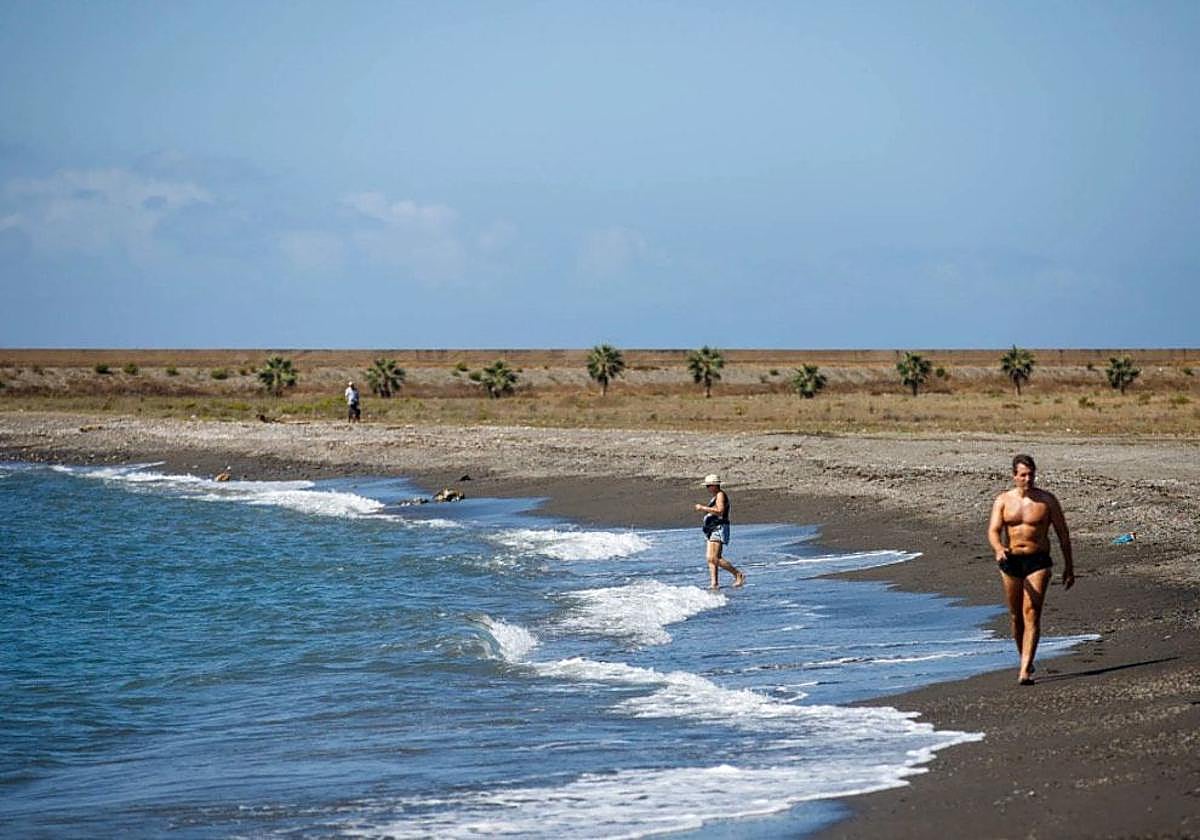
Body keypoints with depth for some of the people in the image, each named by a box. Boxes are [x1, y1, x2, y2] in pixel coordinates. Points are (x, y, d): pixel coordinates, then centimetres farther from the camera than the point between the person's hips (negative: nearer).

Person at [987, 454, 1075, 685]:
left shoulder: (1047, 500, -1)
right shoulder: (1003, 500, 4)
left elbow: (1063, 534, 5)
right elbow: (993, 530, -6)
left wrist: (1069, 567, 4)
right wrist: (998, 549, -28)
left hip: (1038, 561, -3)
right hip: (1011, 562, 3)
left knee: (1032, 614, -14)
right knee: (1016, 616, 11)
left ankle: (1025, 670, -19)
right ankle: (1025, 659, 33)